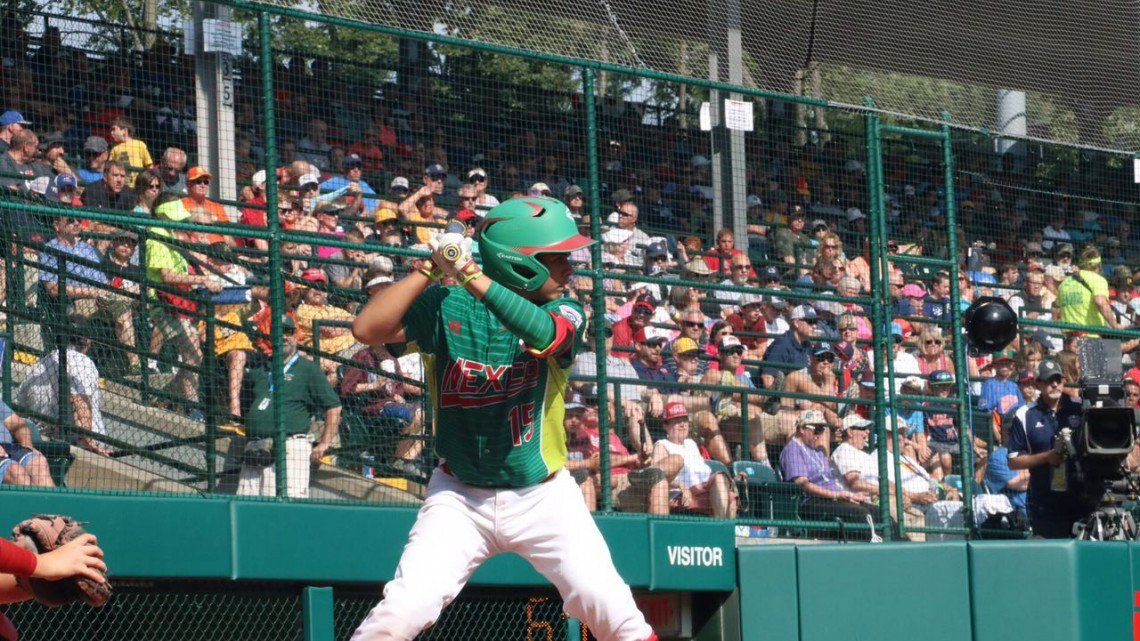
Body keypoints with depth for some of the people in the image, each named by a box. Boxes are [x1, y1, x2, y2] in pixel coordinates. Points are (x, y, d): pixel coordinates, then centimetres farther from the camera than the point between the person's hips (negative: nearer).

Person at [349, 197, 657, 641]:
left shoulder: (565, 313, -6)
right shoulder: (446, 307, -7)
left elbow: (542, 334, -29)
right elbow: (367, 329, -18)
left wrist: (470, 275, -34)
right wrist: (430, 268, -19)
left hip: (545, 497, 1)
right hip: (459, 499, -1)